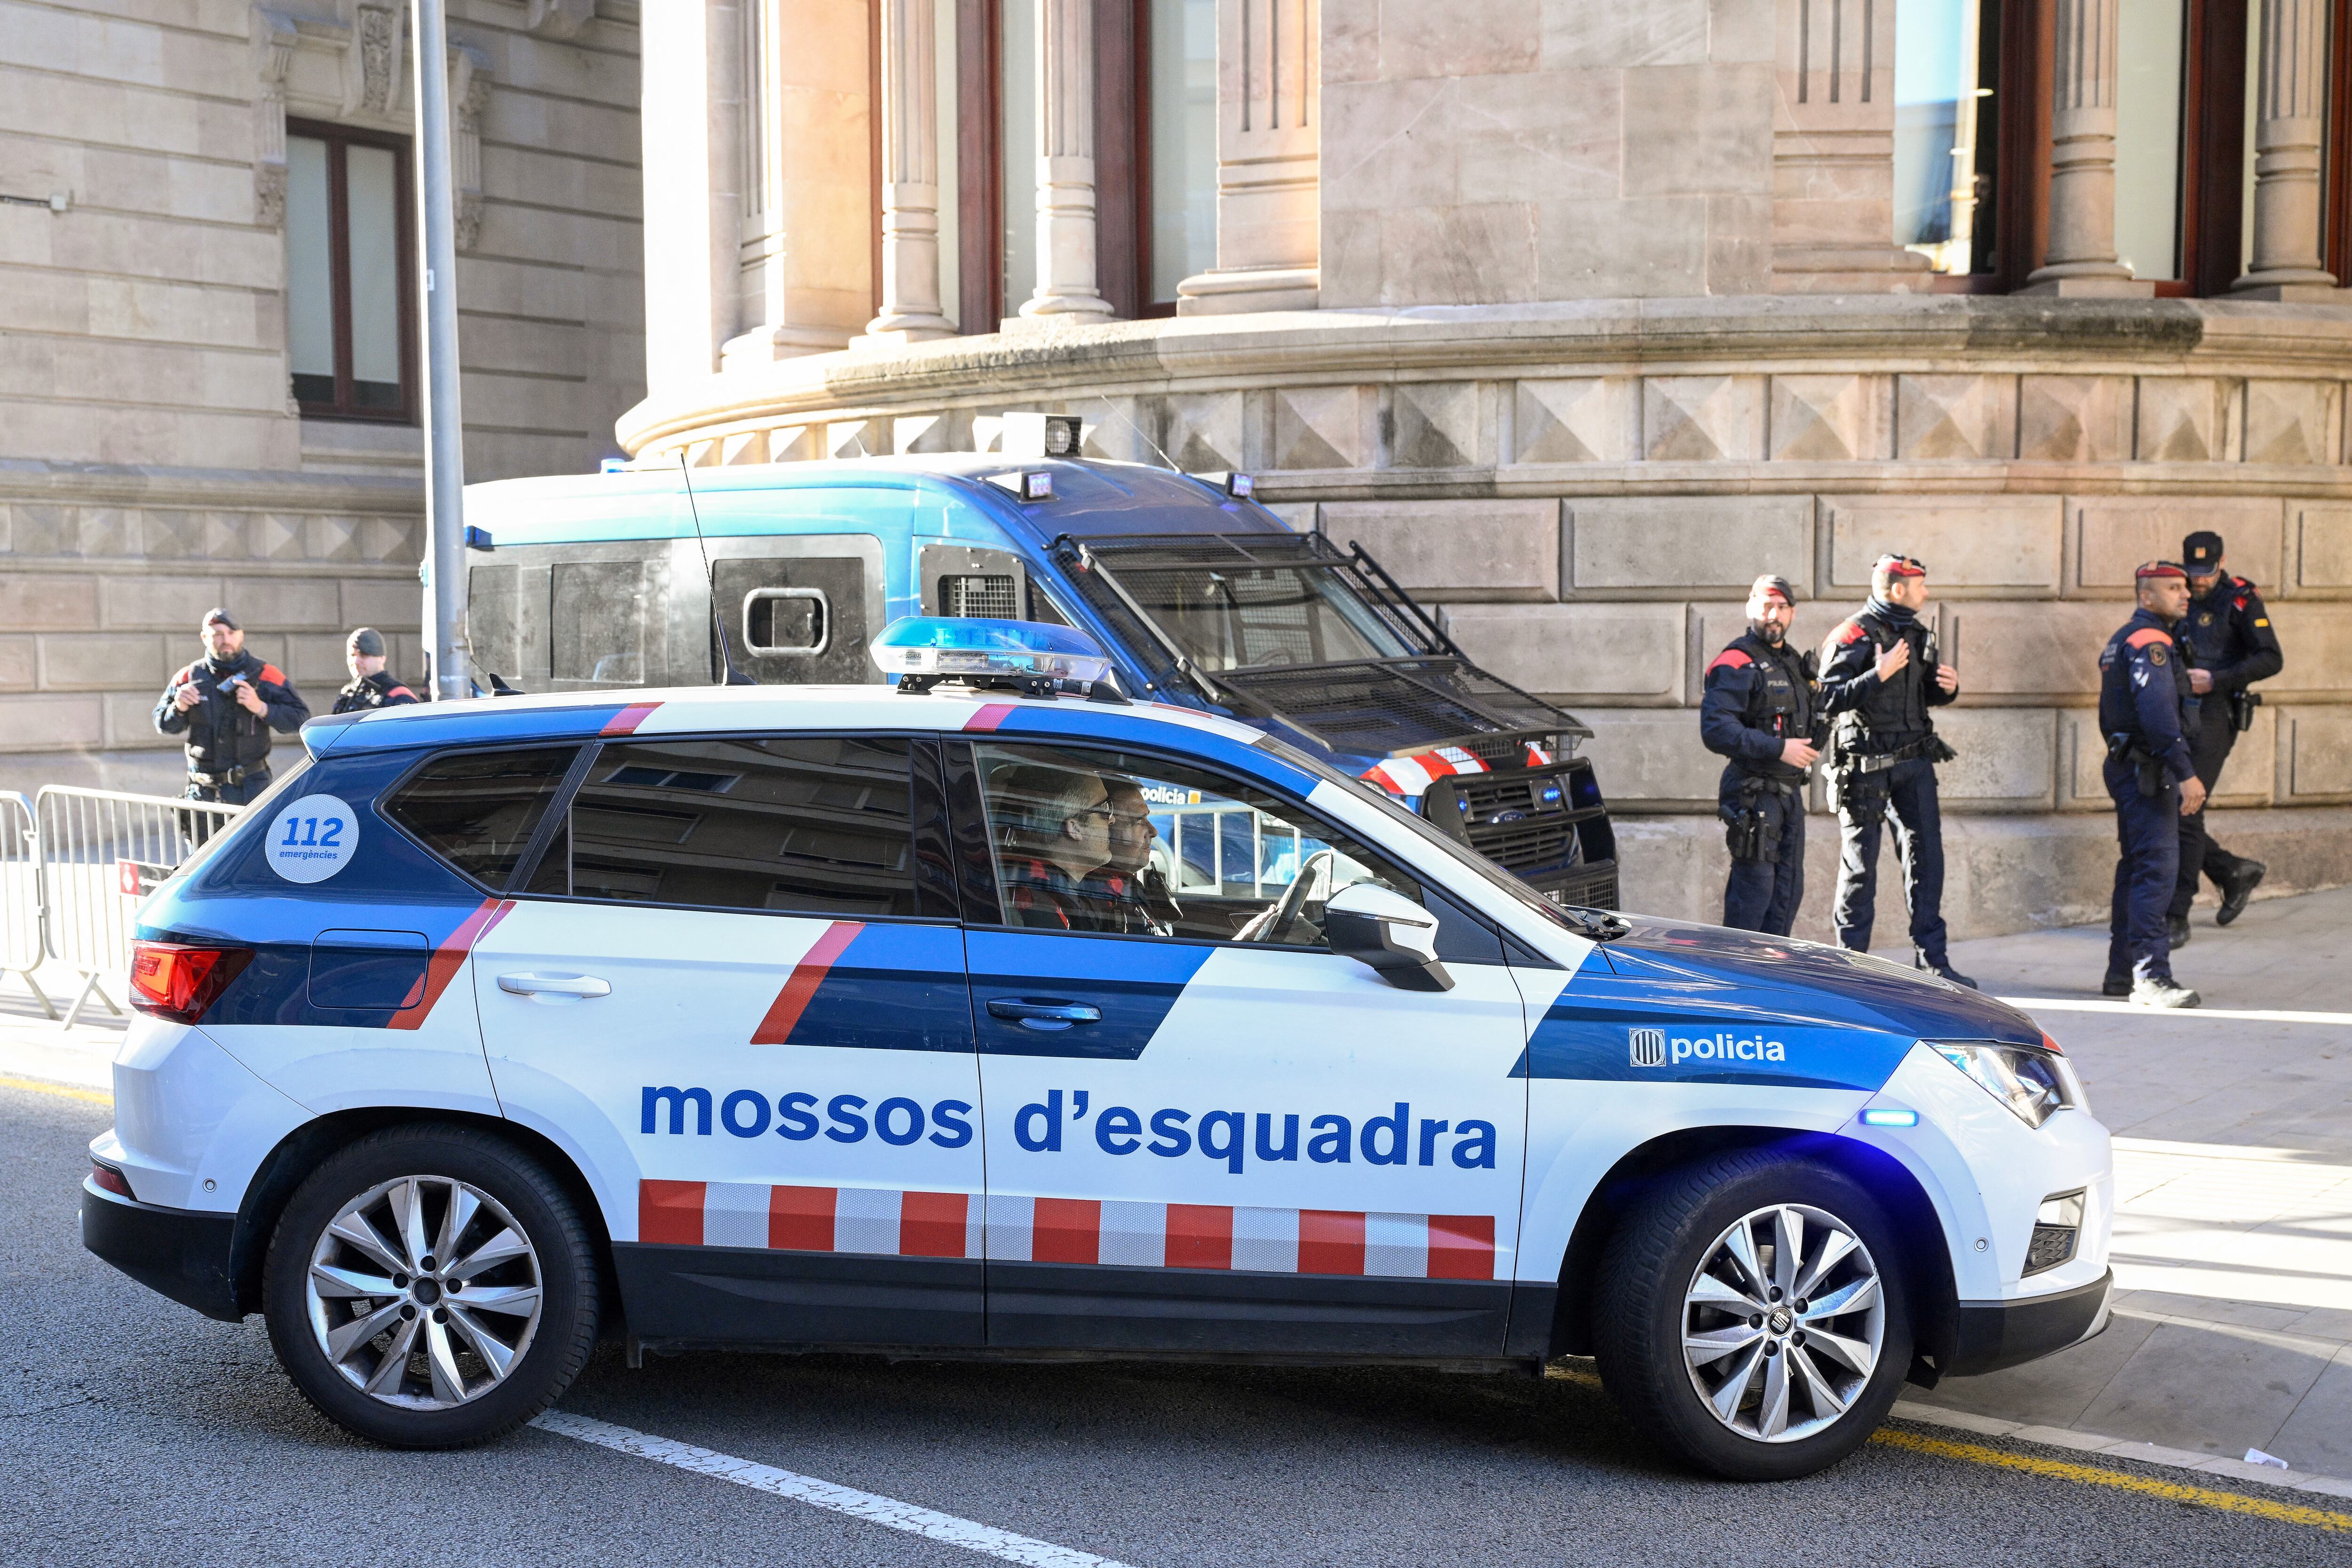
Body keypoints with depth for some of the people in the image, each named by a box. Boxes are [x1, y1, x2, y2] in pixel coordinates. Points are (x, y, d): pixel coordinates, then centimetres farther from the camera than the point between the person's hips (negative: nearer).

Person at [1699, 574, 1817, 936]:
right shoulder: (1736, 664, -12)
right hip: (1754, 794, -9)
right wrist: (1778, 748, -25)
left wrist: (1809, 745, 12)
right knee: (1755, 888, -8)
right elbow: (1716, 730, -24)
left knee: (1789, 890, 12)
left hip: (1790, 792, 9)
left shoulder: (1792, 662, 17)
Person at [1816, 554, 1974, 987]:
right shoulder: (1853, 637, -11)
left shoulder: (1917, 634, 13)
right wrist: (1879, 674, -26)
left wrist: (1948, 687, 2)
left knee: (1927, 855, 4)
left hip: (1914, 762, 7)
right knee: (1860, 866, 1)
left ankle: (1931, 959, 10)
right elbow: (1829, 699, -19)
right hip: (1868, 767, -7)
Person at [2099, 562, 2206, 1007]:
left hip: (2126, 766, 11)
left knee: (2135, 868, 15)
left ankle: (2121, 973, 20)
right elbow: (2158, 714, -25)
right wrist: (2186, 774, -29)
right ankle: (2151, 975, -21)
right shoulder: (2150, 642, -14)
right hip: (2149, 771, -11)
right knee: (2157, 867, -15)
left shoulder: (2121, 641, 20)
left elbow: (2110, 715, 25)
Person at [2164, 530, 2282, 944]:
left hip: (2213, 719, -7)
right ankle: (2234, 873, 26)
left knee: (2185, 814, -12)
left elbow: (2272, 660, -10)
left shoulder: (2241, 600, -4)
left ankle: (2177, 916, -7)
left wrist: (2216, 680, -17)